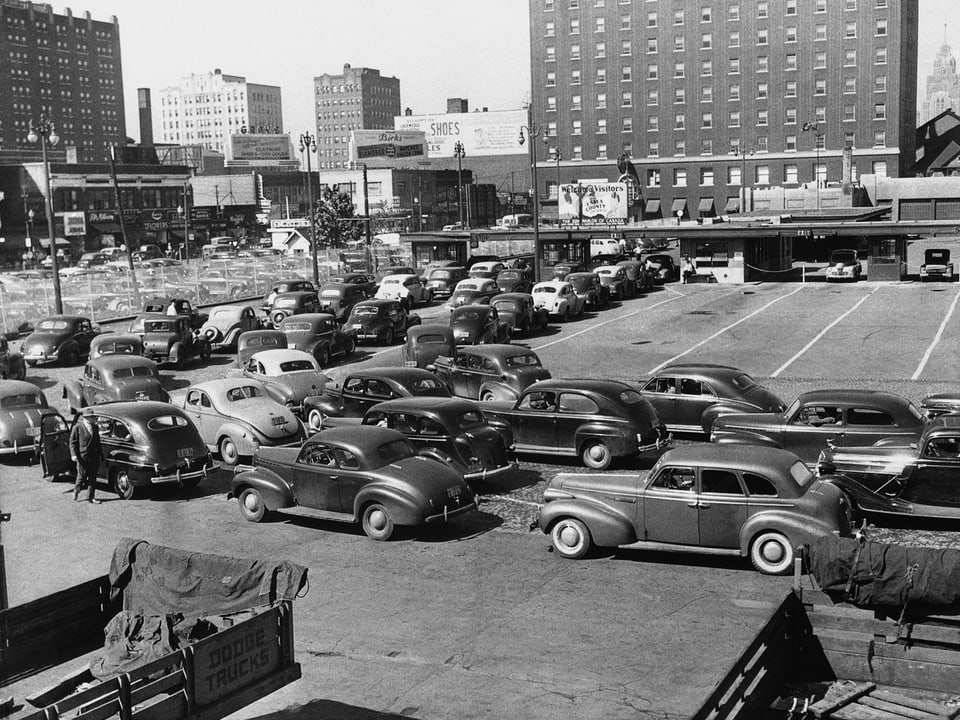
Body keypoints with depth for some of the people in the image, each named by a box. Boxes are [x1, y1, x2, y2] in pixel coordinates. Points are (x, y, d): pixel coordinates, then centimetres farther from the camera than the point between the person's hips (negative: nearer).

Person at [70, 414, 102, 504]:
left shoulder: (95, 427, 12)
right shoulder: (77, 428, -4)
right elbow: (72, 442, -5)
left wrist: (100, 454, 19)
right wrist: (74, 454, -15)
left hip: (94, 457, 5)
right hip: (83, 457, -5)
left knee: (93, 478, 6)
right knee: (82, 477, 4)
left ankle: (90, 497, 14)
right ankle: (76, 491, 31)